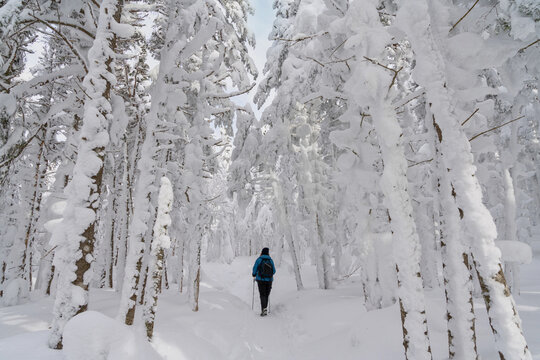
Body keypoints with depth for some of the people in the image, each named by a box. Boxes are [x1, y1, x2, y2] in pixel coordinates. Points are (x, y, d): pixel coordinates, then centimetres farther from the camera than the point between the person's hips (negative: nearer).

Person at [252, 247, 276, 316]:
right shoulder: (271, 260, 1)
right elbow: (274, 271, 6)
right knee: (267, 295, 13)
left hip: (261, 279, -2)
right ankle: (264, 309, 17)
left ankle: (264, 308, -19)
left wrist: (254, 274, 18)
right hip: (269, 280, 2)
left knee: (262, 295, -1)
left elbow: (255, 269, -3)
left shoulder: (259, 259, -5)